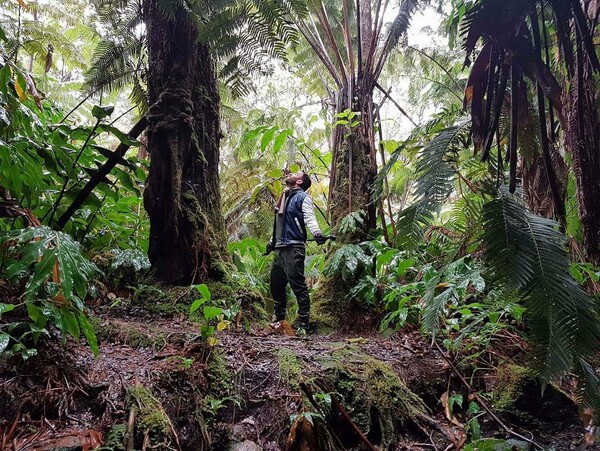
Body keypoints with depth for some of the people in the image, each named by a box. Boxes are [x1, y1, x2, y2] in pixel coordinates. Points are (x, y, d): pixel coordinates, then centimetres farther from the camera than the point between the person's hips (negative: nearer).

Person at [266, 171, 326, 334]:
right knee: (276, 285, 13)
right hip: (279, 248, 9)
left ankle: (303, 324, -7)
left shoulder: (303, 196, 0)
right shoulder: (285, 197, 24)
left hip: (294, 247, -9)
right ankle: (279, 319, 26)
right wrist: (272, 241, 34)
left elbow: (309, 218, -15)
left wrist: (317, 233, -33)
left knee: (298, 285, -10)